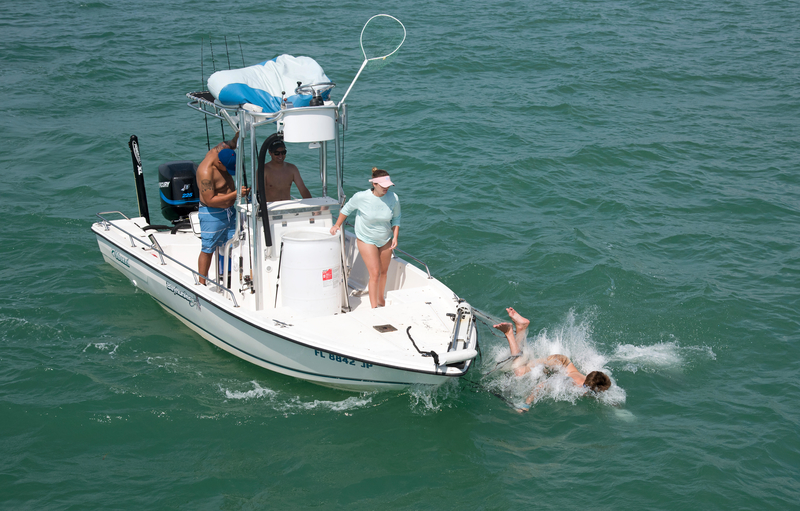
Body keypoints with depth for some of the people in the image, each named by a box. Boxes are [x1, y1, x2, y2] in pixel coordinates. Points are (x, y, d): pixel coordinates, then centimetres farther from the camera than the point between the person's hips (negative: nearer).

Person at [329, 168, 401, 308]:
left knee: (383, 272, 14)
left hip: (386, 240, 3)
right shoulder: (361, 197, -24)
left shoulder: (393, 198, -16)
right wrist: (337, 225, 0)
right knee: (375, 274, -10)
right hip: (366, 240, -3)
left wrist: (395, 236, -10)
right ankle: (374, 308, -4)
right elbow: (347, 209, -3)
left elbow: (396, 218, 1)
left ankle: (381, 301, 37)